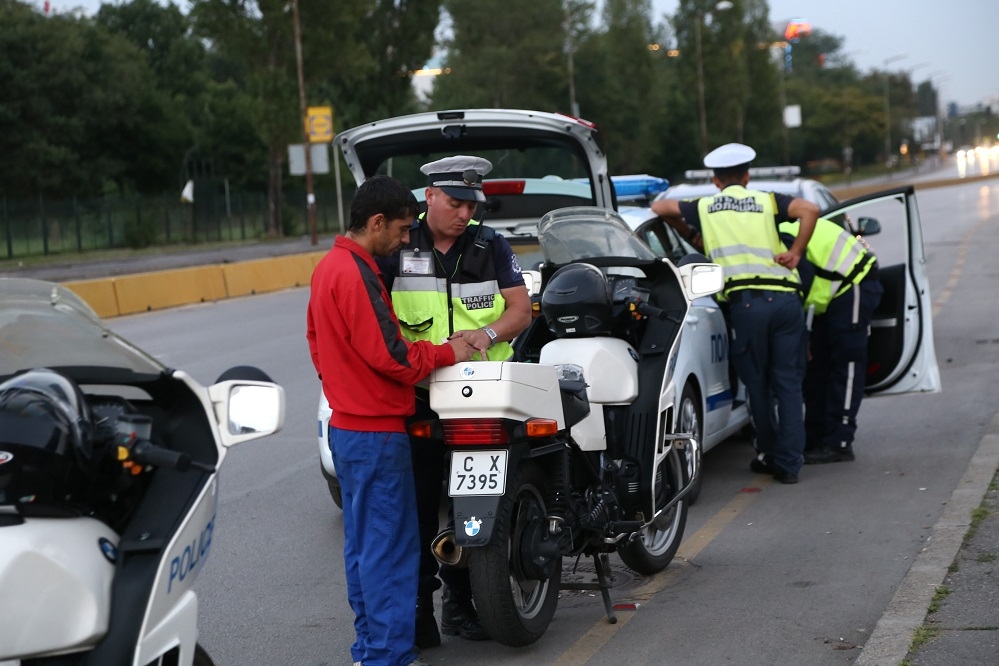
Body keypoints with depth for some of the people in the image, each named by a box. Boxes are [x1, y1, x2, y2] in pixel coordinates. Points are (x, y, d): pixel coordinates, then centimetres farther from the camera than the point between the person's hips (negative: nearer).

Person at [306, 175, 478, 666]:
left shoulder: (329, 267, 11)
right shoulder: (356, 274, -20)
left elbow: (319, 340, 20)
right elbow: (388, 355, -22)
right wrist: (447, 354, -9)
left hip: (347, 424, 10)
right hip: (376, 431, -10)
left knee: (363, 542, 15)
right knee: (390, 547, -5)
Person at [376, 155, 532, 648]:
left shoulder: (490, 245, 10)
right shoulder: (398, 247, 4)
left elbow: (520, 309, 7)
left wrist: (488, 333, -13)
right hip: (416, 393, -2)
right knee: (418, 502, -3)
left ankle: (461, 603, 16)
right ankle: (416, 604, 4)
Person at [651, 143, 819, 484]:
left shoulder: (704, 207, 13)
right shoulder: (767, 200, 11)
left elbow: (660, 207, 22)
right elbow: (810, 209, -5)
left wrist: (690, 234, 32)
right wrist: (795, 253, 1)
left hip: (745, 302, -1)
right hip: (785, 297, 1)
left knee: (758, 383, 13)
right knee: (788, 383, 6)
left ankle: (769, 455, 19)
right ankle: (789, 463, 4)